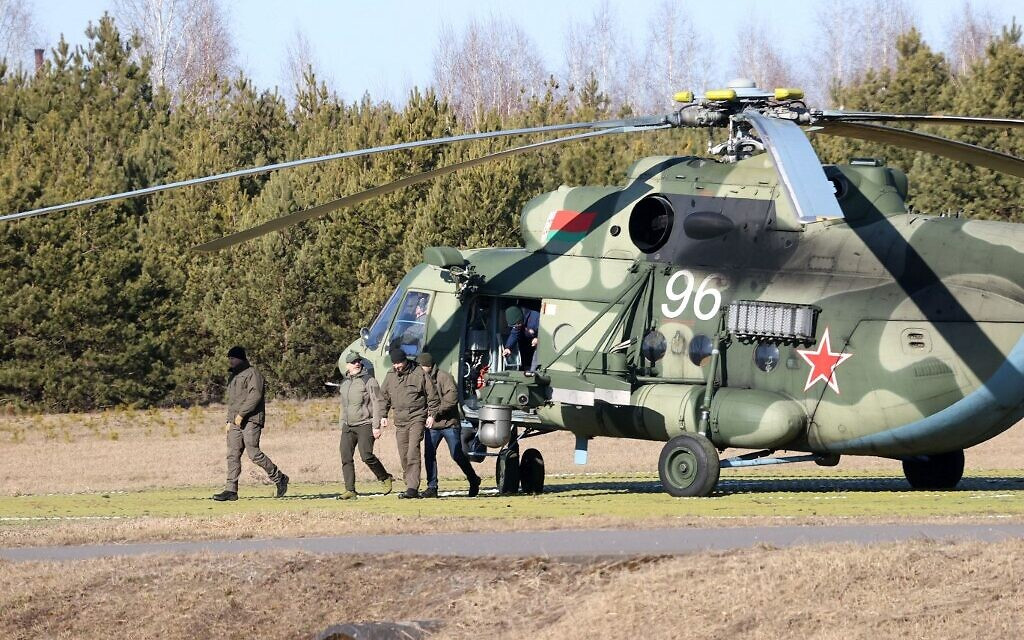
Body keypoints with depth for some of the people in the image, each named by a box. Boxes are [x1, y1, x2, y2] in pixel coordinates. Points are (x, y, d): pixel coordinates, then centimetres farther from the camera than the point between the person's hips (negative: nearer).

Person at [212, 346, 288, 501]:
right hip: (236, 421, 9)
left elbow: (255, 396, -18)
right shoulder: (233, 377, 23)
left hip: (251, 420, -9)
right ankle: (231, 490, -4)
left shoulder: (252, 373, -6)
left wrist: (241, 414, -21)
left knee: (253, 453, -12)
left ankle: (279, 478, 4)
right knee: (233, 455, -1)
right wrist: (229, 421, 20)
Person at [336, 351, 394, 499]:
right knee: (346, 457, -4)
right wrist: (342, 427, 21)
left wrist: (376, 426, -14)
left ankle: (385, 478, 7)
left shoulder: (369, 381, -4)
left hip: (365, 425, -6)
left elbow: (376, 404, -8)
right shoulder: (344, 383, 16)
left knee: (366, 455, -15)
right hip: (348, 426, 6)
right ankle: (350, 490, -1)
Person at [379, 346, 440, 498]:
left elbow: (432, 395, -1)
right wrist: (383, 415, 13)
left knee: (413, 452, -17)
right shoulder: (390, 375, 7)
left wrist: (431, 415, -4)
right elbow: (384, 396, 19)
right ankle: (410, 486, 15)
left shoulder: (419, 374, -7)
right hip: (400, 420, 6)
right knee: (403, 455, 7)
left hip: (417, 418, -6)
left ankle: (413, 487, -23)